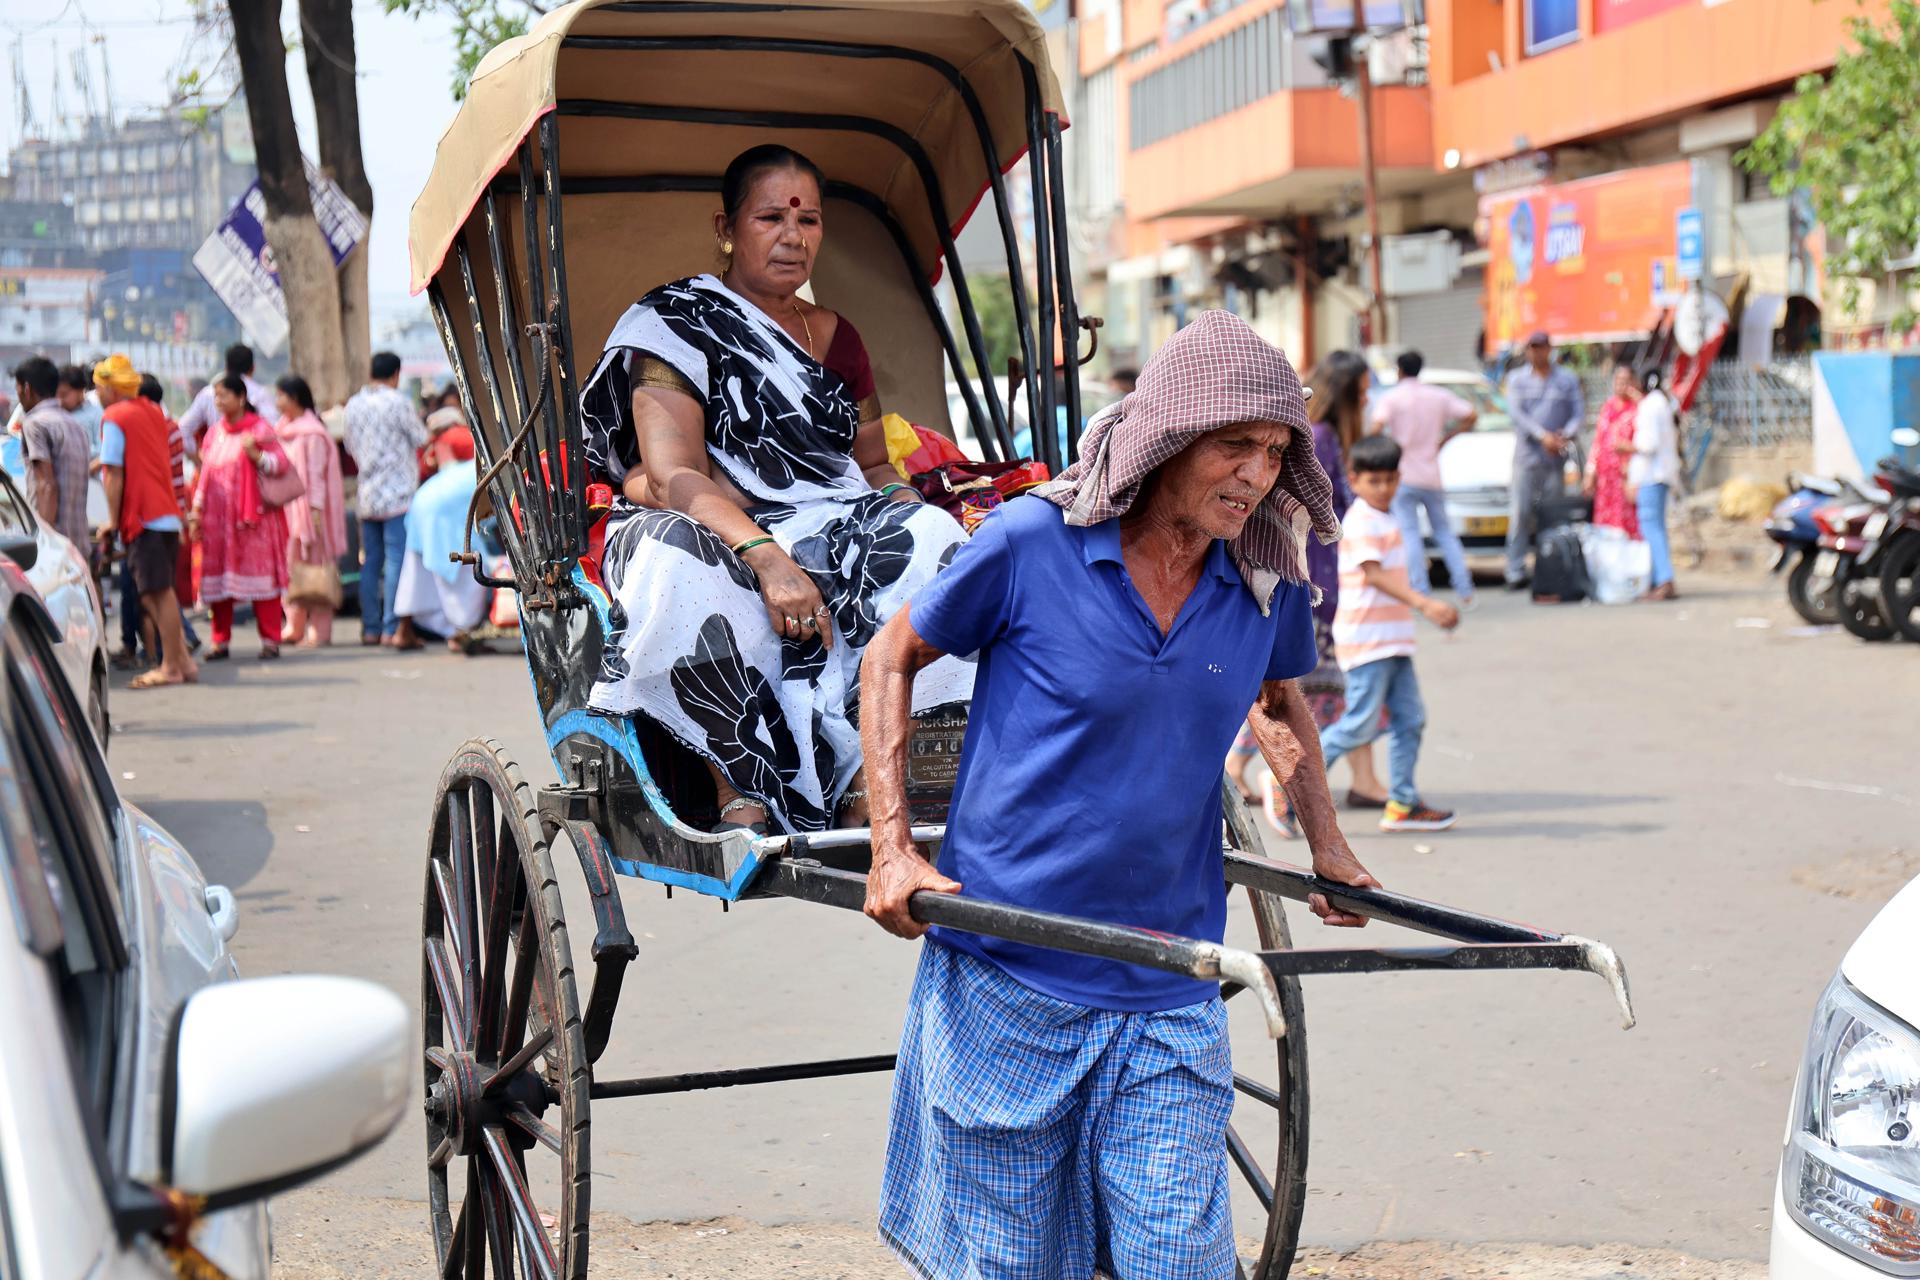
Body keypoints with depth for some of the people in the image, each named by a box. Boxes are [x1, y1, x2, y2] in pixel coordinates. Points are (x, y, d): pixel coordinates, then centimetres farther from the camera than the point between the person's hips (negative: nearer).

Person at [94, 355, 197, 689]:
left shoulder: (114, 418, -8)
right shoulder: (153, 411, 16)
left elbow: (115, 475, -10)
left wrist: (113, 522, -7)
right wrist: (102, 464, 30)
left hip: (141, 516, -8)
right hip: (168, 514, 8)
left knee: (159, 593, -6)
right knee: (161, 592, 13)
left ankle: (171, 667, -5)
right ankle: (183, 659, 11)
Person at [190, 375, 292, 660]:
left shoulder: (258, 428, 0)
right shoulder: (214, 433, 15)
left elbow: (282, 463, -8)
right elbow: (205, 475, 18)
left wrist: (255, 455, -24)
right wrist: (196, 513, 12)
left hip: (253, 516, -5)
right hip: (218, 516, 5)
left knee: (260, 573, -5)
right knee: (217, 577, 2)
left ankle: (270, 639, -1)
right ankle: (221, 641, 9)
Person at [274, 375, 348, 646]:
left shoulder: (312, 434, -11)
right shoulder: (284, 429, 14)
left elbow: (316, 474, -14)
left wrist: (315, 511, -19)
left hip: (307, 508, -8)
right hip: (286, 508, 8)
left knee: (314, 566, -5)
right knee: (290, 566, 9)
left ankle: (319, 631, -2)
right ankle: (295, 627, 15)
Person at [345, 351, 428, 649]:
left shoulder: (354, 404, 9)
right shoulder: (397, 402, -9)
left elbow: (351, 446, 16)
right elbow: (421, 438, -2)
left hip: (367, 494, 6)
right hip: (397, 494, -6)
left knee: (370, 562, 10)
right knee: (396, 560, -7)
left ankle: (370, 627, 11)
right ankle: (393, 628, -12)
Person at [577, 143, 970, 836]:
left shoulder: (836, 338, 20)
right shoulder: (674, 324, 0)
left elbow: (875, 468, 19)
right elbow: (674, 476, -14)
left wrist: (901, 503, -8)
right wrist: (766, 556, -32)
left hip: (834, 542, 5)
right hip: (710, 536, -5)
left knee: (926, 538, -26)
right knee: (678, 562, -39)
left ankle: (870, 782, -32)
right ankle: (742, 793, -34)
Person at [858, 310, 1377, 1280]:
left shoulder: (1268, 582, 1)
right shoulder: (1032, 543, -13)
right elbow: (891, 657, -1)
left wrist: (1326, 842, 17)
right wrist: (891, 847, -8)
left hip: (1169, 1006, 3)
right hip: (1005, 988, -3)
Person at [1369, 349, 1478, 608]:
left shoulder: (1391, 397, -5)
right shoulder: (1439, 395, 8)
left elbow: (1377, 426, -22)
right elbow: (1472, 416, 7)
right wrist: (1445, 438, 13)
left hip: (1403, 476, -4)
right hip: (1432, 476, 4)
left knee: (1409, 534, -4)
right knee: (1444, 531, 13)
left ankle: (1420, 590, -13)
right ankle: (1464, 589, 6)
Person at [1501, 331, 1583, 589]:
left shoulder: (1567, 379, 12)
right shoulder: (1517, 379, 8)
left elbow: (1579, 412, 6)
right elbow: (1517, 412, -4)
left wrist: (1566, 435, -14)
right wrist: (1543, 436, -17)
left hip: (1555, 456, 1)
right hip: (1526, 453, -1)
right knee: (1521, 512, -7)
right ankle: (1516, 572, -6)